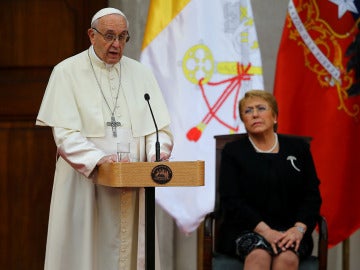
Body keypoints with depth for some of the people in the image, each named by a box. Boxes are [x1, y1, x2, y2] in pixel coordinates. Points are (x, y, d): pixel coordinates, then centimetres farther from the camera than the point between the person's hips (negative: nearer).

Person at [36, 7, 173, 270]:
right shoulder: (67, 72, 0)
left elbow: (160, 127, 6)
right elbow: (65, 133, -9)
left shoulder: (141, 73, 11)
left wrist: (156, 155, -15)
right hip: (84, 183, -3)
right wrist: (98, 159, -25)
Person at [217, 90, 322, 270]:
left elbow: (312, 195, 8)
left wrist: (299, 228, -12)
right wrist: (265, 230, -16)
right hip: (247, 229, -1)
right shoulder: (233, 151, 9)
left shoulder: (298, 148, 14)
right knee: (259, 255, -35)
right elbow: (231, 201, -2)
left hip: (290, 230, 1)